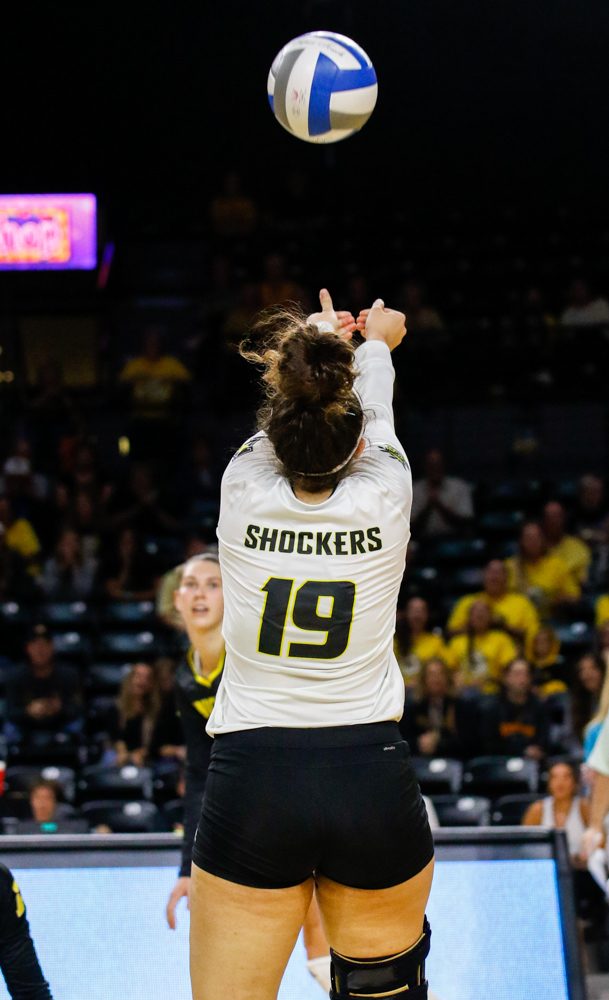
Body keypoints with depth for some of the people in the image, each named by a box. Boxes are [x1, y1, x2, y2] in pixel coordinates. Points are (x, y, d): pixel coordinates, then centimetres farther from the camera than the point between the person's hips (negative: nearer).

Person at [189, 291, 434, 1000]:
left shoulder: (244, 490, -4)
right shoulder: (383, 497, -4)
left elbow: (282, 420, 19)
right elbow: (376, 409, 19)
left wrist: (318, 338, 40)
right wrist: (376, 341, 41)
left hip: (250, 778, 0)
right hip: (373, 776, 1)